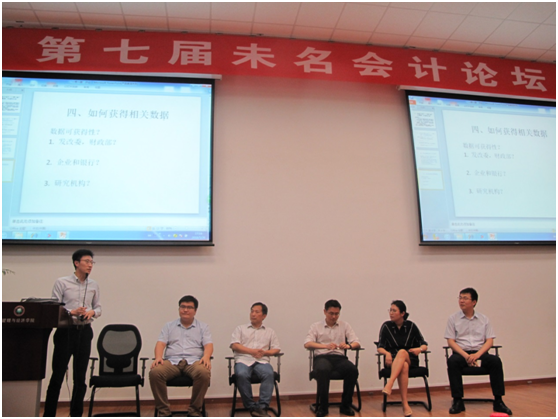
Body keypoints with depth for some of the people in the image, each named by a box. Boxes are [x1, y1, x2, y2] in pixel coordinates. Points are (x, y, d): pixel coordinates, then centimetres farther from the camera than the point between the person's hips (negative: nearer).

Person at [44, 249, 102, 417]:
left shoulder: (93, 285, 8)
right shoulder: (62, 282, -1)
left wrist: (92, 312, -10)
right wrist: (72, 312, -21)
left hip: (85, 331, 3)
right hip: (66, 330, -3)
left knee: (80, 377, 10)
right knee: (57, 374, 1)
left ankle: (76, 413, 21)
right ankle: (49, 413, 14)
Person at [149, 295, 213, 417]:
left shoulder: (203, 327, 18)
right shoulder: (169, 326, 22)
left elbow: (208, 344, 6)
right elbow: (160, 343, 9)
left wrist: (206, 357, -17)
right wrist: (158, 357, -12)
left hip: (194, 361, -1)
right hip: (172, 361, 1)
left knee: (204, 373, -35)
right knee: (155, 372, -30)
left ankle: (195, 410, -15)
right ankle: (163, 410, -14)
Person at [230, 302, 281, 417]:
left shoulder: (270, 331, 24)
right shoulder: (241, 329, 21)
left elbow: (276, 349, 15)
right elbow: (234, 345, 6)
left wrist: (264, 352, -6)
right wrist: (252, 351, -8)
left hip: (261, 360, 1)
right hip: (243, 360, -1)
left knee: (269, 373, -33)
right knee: (242, 374, -34)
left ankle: (262, 407, -29)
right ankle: (251, 407, -21)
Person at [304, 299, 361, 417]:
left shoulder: (345, 325, 20)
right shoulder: (316, 326, 13)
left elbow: (357, 343, 9)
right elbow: (307, 344, -3)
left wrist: (348, 346, -16)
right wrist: (326, 346, -20)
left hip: (339, 357, 2)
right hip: (322, 357, -2)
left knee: (353, 370, -29)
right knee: (323, 370, -36)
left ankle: (346, 405, -10)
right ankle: (322, 406, -17)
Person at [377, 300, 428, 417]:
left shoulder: (411, 326, 5)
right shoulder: (386, 326, 3)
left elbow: (424, 345, 6)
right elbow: (380, 347, 0)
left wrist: (420, 349, -17)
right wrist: (387, 353, -21)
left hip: (410, 359, 0)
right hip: (393, 360, 0)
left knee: (402, 352, -36)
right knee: (404, 366, -36)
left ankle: (389, 385, -47)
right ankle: (405, 404, -37)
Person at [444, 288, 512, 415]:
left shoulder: (484, 319, 11)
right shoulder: (453, 319, 7)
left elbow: (489, 341, 3)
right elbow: (450, 341, 0)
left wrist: (477, 354, -15)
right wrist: (466, 355, -15)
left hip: (480, 353, 1)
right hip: (461, 353, -1)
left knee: (496, 360, -29)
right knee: (452, 361, -33)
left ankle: (498, 401, -18)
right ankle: (457, 401, -23)